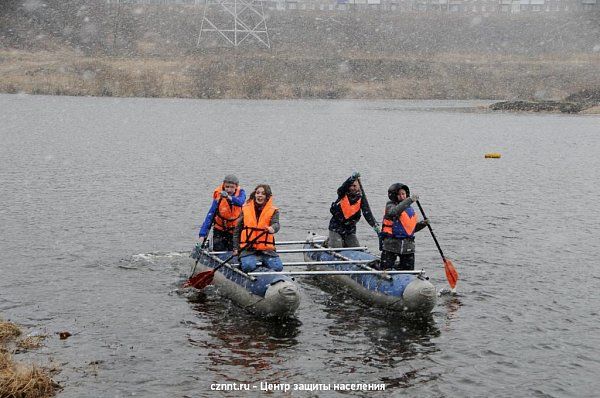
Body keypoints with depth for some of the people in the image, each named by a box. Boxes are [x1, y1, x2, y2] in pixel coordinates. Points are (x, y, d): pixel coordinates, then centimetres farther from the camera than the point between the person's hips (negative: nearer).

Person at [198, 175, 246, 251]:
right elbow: (210, 215, -20)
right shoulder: (218, 197, -16)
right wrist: (202, 234, -28)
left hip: (235, 230, 1)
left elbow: (240, 202, -37)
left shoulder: (240, 193, -12)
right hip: (220, 231, -1)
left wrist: (229, 197, -58)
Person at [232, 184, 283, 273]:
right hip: (248, 249, -1)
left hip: (267, 249, 1)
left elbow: (276, 224, -14)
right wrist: (236, 248, 7)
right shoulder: (246, 209, 8)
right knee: (249, 266, -29)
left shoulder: (273, 211, 5)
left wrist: (272, 228, -39)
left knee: (278, 267, -20)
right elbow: (237, 230, 14)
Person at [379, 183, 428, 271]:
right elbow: (394, 212, -28)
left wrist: (422, 224, 4)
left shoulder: (411, 210, 15)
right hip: (391, 246, -5)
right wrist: (409, 200, -32)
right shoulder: (390, 206, -3)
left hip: (408, 248, 5)